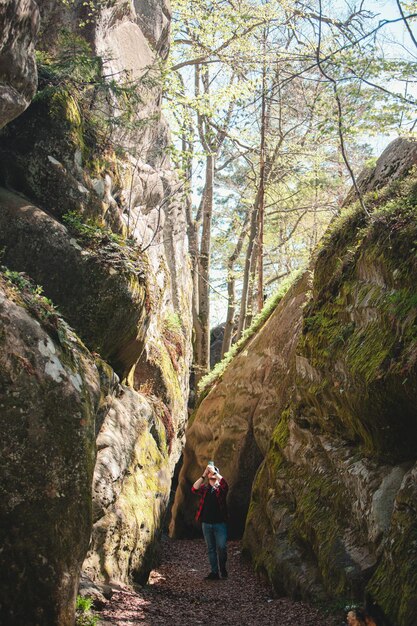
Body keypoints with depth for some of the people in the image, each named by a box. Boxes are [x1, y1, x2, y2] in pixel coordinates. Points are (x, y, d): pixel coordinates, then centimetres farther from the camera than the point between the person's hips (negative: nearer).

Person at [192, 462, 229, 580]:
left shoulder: (220, 488, 4)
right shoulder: (204, 488, 10)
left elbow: (224, 484, -19)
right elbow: (194, 489, -10)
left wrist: (214, 471, -16)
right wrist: (204, 475, -15)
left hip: (220, 523, -3)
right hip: (206, 523, 3)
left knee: (221, 547, -10)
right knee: (211, 549, 8)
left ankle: (223, 567, 13)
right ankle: (214, 572, 14)